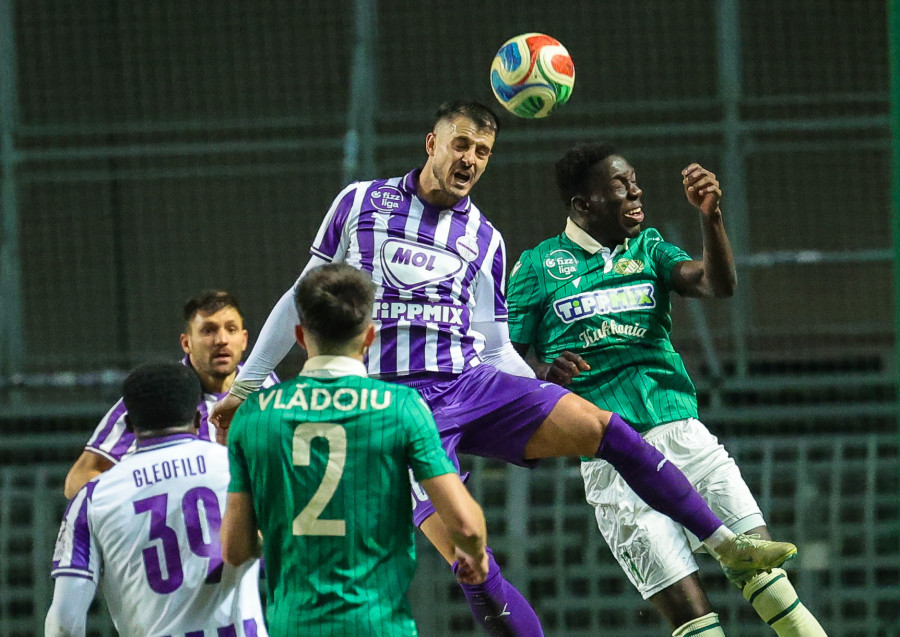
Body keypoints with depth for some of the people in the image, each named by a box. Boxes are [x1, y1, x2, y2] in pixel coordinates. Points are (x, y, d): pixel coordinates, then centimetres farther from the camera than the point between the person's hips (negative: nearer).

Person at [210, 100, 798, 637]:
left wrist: (551, 407, 3)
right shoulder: (360, 203, 7)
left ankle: (727, 544, -11)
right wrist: (247, 384, 13)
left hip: (472, 385, 3)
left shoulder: (484, 240, 13)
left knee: (601, 426, -18)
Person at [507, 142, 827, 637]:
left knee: (760, 567, -11)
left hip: (682, 431, 3)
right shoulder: (537, 268, 7)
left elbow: (718, 285, -2)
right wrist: (542, 377, -15)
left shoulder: (648, 249, 15)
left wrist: (711, 218, -19)